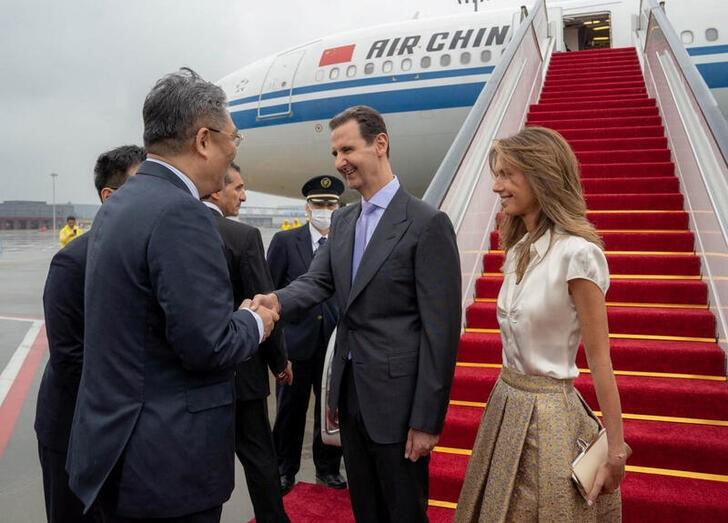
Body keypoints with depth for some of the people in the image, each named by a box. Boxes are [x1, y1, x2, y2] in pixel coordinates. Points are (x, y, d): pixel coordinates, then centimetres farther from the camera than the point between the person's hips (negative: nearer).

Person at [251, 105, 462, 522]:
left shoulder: (427, 223, -14)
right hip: (351, 393, 7)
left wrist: (427, 419, -16)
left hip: (397, 399, -6)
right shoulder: (342, 221, 9)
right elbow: (318, 281, 0)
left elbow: (441, 329, -16)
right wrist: (278, 300, -23)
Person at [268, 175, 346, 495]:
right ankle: (285, 469, 29)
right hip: (296, 339, -1)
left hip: (335, 342, 1)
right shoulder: (285, 241, 1)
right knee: (290, 410, 10)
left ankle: (328, 467, 31)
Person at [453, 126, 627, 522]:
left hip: (549, 415, -7)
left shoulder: (577, 254, -18)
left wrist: (615, 451, -10)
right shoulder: (519, 250, 5)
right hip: (505, 403, 7)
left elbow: (600, 361, -15)